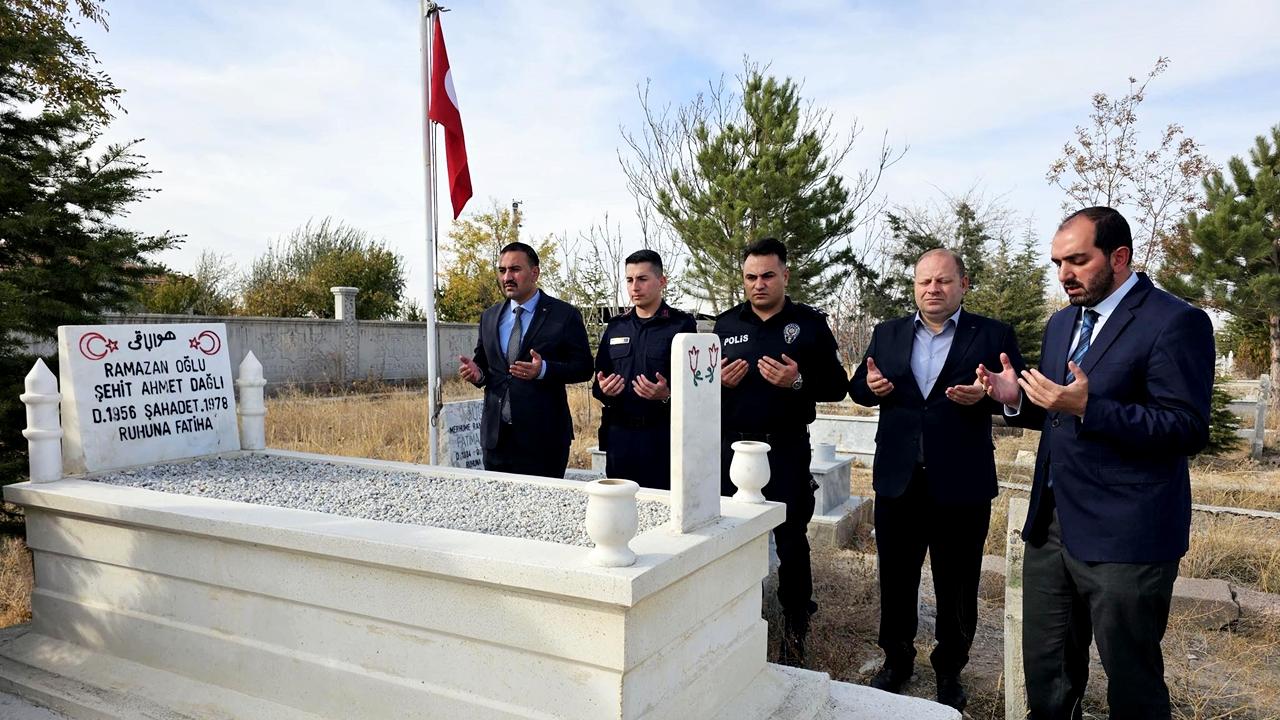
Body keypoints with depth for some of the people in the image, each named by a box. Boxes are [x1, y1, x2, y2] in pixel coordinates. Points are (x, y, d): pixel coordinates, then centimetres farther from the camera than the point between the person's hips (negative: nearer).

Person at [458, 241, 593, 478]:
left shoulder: (564, 315, -3)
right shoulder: (489, 317, 12)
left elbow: (584, 367, -6)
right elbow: (483, 362, 18)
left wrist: (544, 369, -22)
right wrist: (476, 372, -6)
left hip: (543, 437, -4)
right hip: (496, 436, 5)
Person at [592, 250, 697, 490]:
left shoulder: (681, 324, -2)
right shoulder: (616, 326, 13)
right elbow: (598, 382, 16)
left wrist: (667, 396, -24)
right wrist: (602, 389, -5)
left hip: (664, 435, -4)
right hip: (619, 435, 4)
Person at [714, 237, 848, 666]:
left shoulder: (810, 323, 0)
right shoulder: (726, 324, 8)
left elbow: (837, 386, -1)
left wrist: (798, 382, -20)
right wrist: (717, 380, -8)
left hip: (786, 449, -3)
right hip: (732, 446, 3)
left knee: (791, 542, 4)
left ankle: (794, 634, 19)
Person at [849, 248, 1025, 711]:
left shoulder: (993, 336, -1)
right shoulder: (887, 333, 8)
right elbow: (857, 387, 11)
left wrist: (986, 395, -25)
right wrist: (870, 385, -11)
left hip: (961, 483, -2)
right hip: (897, 479, 3)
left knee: (957, 587, 12)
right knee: (895, 580, 15)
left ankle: (950, 671, 32)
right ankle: (896, 661, 34)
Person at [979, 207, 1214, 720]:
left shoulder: (1175, 322, -11)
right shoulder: (1062, 322, 13)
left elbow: (1188, 430, -17)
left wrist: (1087, 406, -27)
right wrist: (1018, 399, -1)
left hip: (1125, 537, -7)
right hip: (1050, 524, 7)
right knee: (1046, 678, 17)